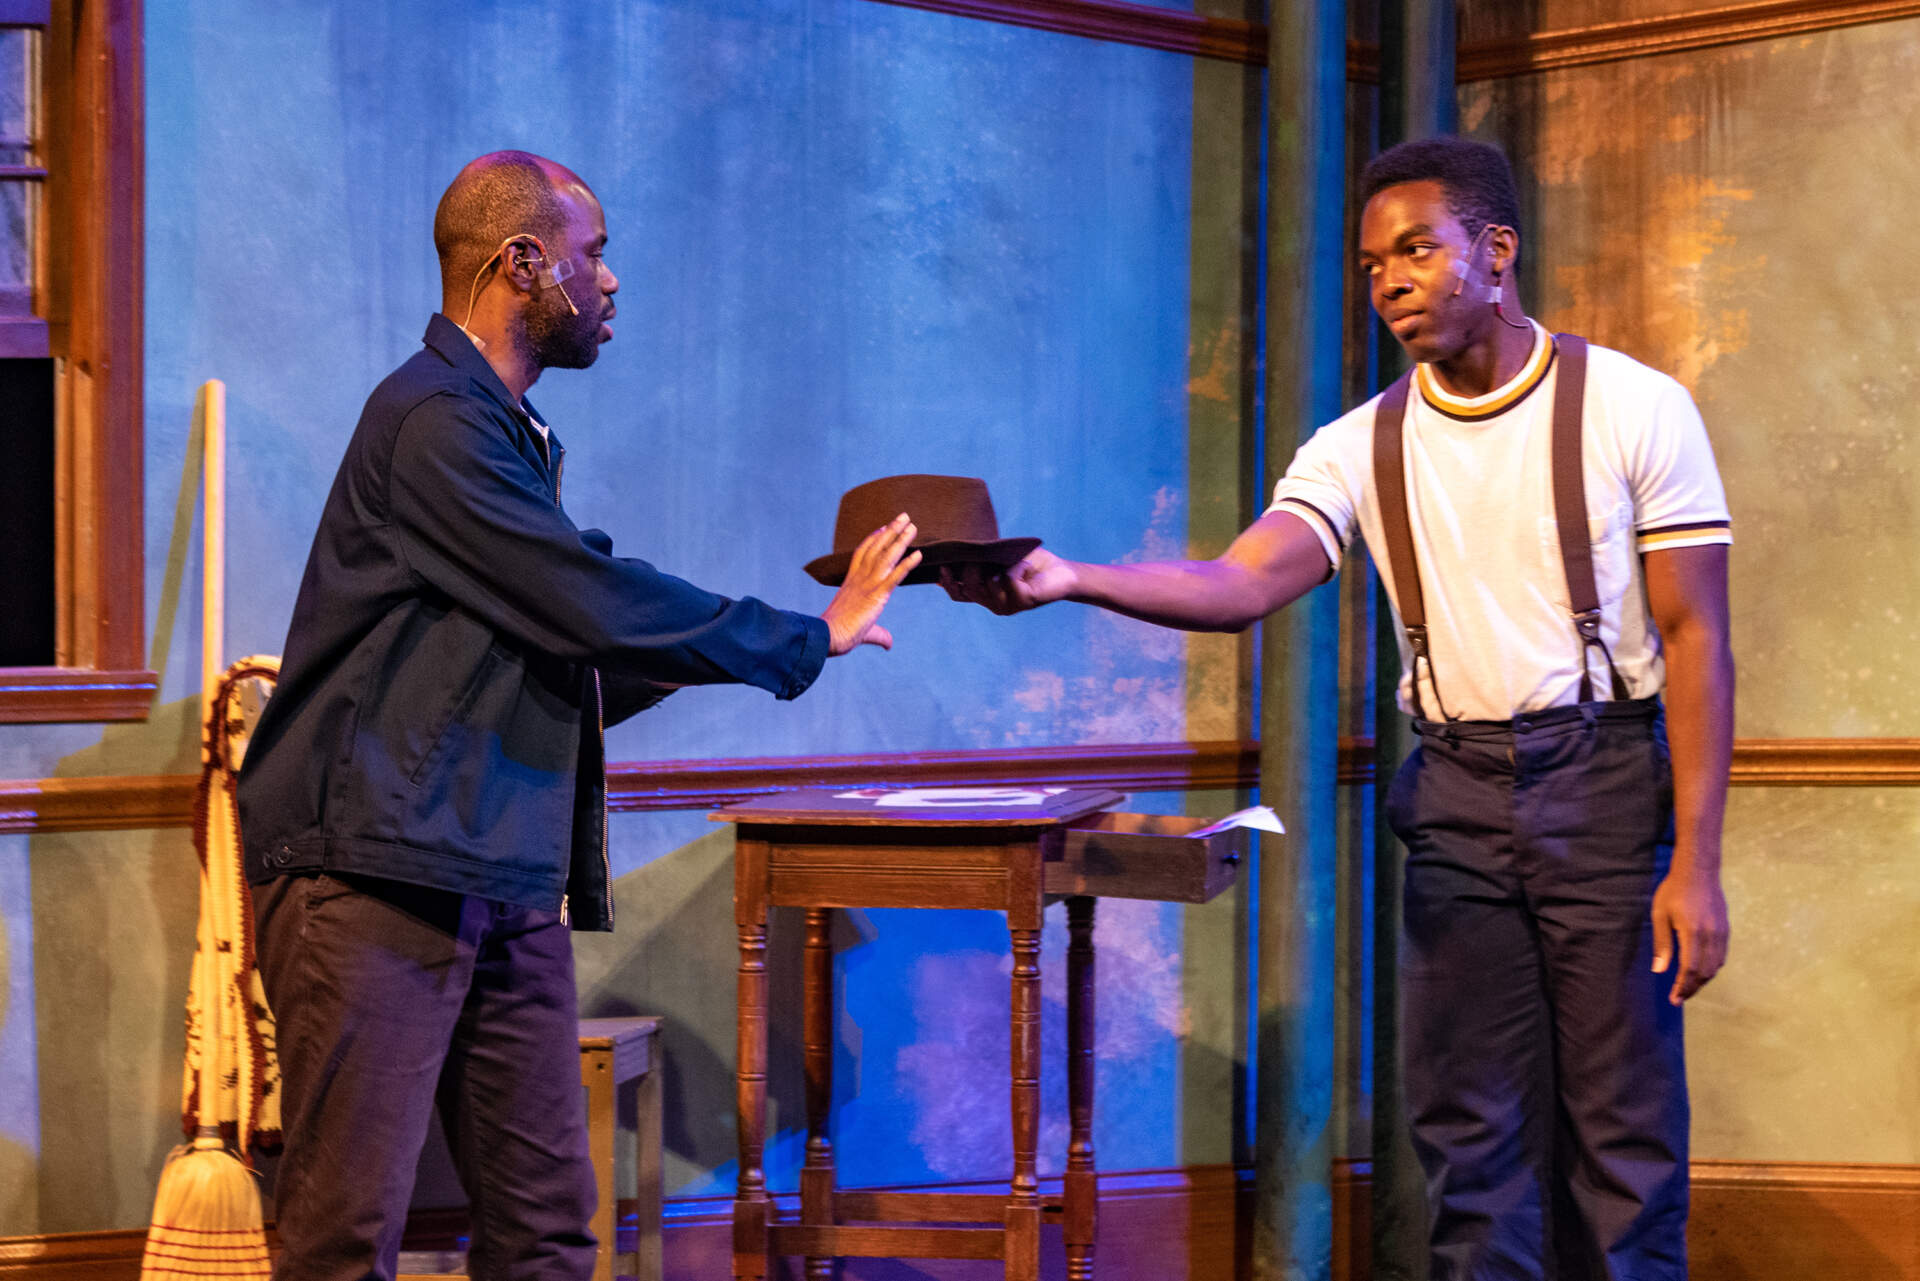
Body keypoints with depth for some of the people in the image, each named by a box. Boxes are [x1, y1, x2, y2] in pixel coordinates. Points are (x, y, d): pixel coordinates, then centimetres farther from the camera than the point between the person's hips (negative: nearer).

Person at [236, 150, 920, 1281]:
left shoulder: (512, 434, 21)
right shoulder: (433, 422, -12)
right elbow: (595, 605, -17)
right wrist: (810, 638, -6)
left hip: (507, 890, 9)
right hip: (376, 878, -9)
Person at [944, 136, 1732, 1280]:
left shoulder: (1635, 408, -4)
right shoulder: (1363, 447, 5)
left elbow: (1696, 638, -6)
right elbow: (1241, 585, -10)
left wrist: (1696, 864, -13)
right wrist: (1069, 580, -29)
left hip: (1608, 782, -3)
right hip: (1459, 796, 4)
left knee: (1622, 1129, -1)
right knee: (1472, 1135, 6)